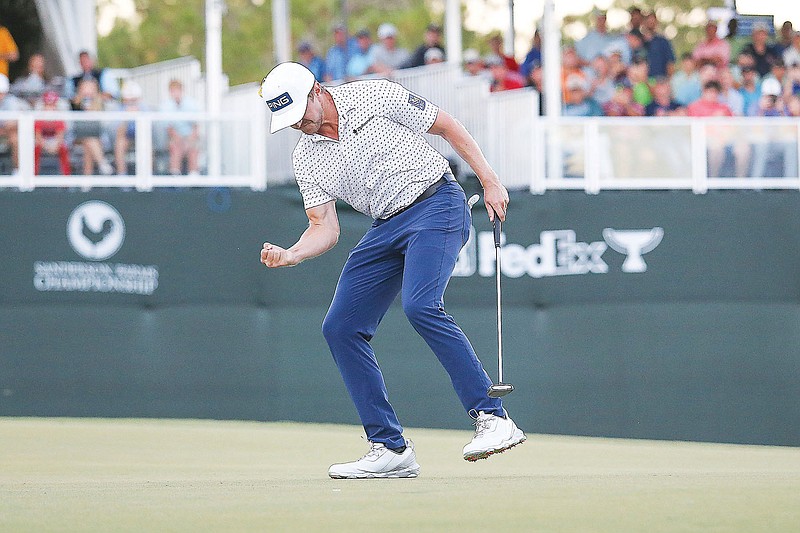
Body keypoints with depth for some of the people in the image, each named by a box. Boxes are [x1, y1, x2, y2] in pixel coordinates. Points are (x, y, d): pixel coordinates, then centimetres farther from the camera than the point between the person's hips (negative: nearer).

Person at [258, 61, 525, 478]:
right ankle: (390, 449, 1)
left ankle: (493, 419, -29)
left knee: (420, 305, -29)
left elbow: (446, 126, -2)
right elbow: (325, 228, 4)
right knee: (340, 327, -3)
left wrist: (489, 181, -6)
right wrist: (289, 255, -17)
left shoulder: (375, 97, -8)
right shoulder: (305, 159, 6)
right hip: (386, 228, 7)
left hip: (437, 205, -7)